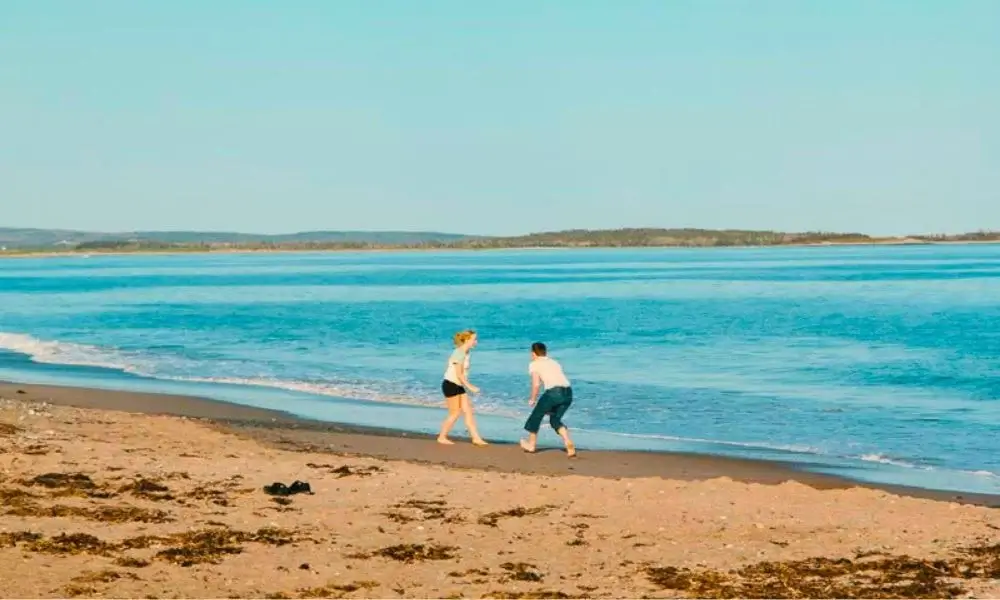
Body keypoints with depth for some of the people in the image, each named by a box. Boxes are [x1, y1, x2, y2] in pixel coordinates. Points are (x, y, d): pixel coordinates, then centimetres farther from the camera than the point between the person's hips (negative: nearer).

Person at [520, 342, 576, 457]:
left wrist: (532, 400, 14)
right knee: (555, 419, 22)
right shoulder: (554, 362, 29)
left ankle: (531, 444, 34)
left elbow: (536, 384, -1)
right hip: (568, 391, 6)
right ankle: (569, 444, 4)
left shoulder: (534, 364, 12)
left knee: (536, 415, 18)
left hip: (553, 391, -6)